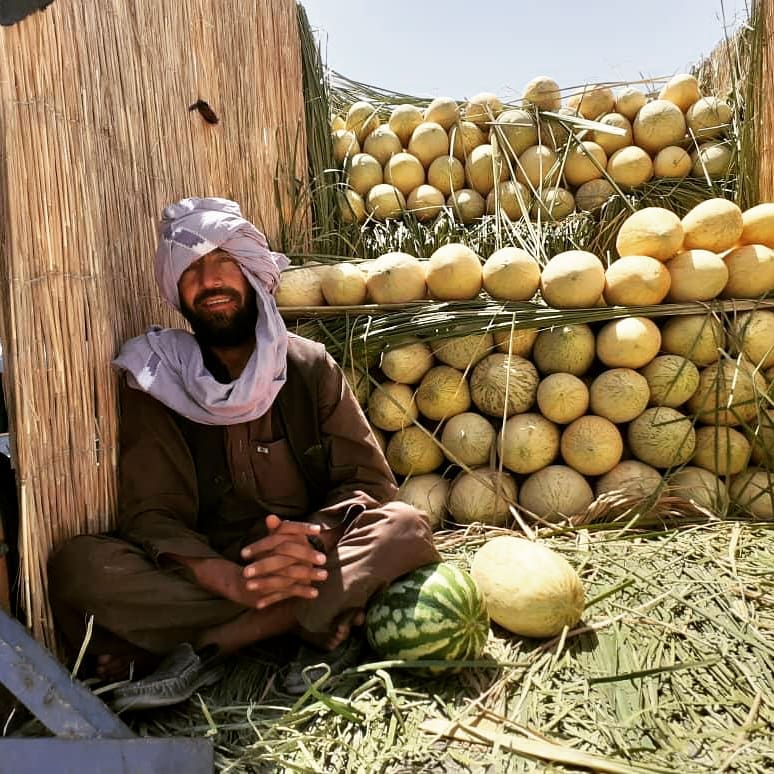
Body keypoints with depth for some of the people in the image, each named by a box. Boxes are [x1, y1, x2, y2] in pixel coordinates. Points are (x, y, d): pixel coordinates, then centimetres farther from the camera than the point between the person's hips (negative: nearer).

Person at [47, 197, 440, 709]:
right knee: (78, 564, -24)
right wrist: (230, 579, -30)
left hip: (312, 565, 2)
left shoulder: (310, 366, 1)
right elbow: (153, 516, -9)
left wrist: (317, 536, -26)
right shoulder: (155, 381, -1)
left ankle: (205, 648, -23)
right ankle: (322, 626, -25)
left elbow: (370, 480, -4)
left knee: (404, 525, -25)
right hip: (207, 578, -1)